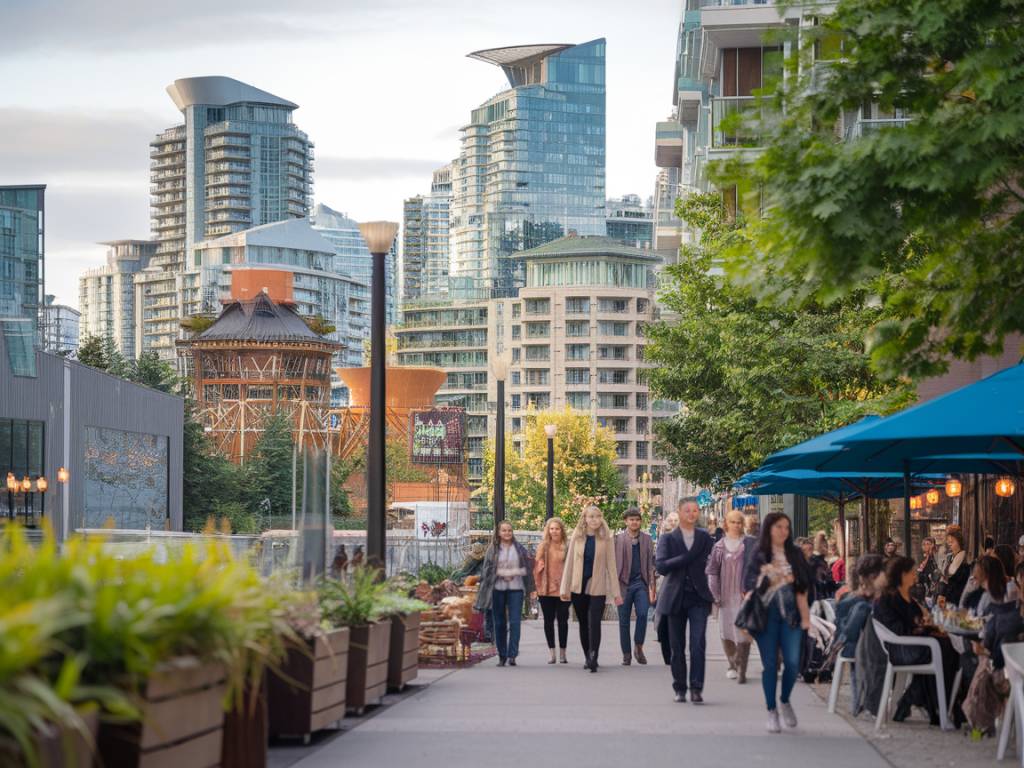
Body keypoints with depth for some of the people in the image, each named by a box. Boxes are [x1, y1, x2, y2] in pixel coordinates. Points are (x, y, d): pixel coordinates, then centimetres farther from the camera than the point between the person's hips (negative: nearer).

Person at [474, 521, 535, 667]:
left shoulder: (519, 548, 7)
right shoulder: (493, 549, 6)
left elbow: (527, 568, 6)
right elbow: (487, 569, 2)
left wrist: (513, 573, -8)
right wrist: (501, 574, -11)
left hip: (516, 589, -1)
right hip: (498, 589, 1)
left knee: (515, 621, -10)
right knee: (499, 623, 4)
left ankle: (512, 655, -12)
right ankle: (502, 656, 13)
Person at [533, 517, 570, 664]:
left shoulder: (567, 546, -1)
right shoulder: (543, 546, 4)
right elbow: (537, 566, 5)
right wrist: (537, 585, 0)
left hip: (562, 589, -2)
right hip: (546, 589, 2)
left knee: (562, 620, 1)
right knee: (548, 620, 7)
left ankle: (562, 653, 10)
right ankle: (552, 653, 14)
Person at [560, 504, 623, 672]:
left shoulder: (606, 539, 0)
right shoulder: (577, 537, 4)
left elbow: (611, 566, 0)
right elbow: (569, 563, 6)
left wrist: (616, 592, -3)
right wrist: (565, 588, 3)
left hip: (598, 588, -3)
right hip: (578, 587, 3)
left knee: (594, 623, -14)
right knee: (583, 624, 10)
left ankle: (593, 658, -19)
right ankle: (588, 658, 20)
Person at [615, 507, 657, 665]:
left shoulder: (647, 539, 8)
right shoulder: (619, 539, 3)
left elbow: (650, 564, 9)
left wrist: (651, 587, 3)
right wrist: (615, 587, -3)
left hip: (641, 583, 0)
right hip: (624, 584, 0)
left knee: (643, 614, -17)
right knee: (624, 621, 3)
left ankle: (639, 648, 1)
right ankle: (626, 654, 13)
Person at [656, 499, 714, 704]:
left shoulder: (704, 537, 9)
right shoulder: (668, 539, 4)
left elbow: (707, 563, 10)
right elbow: (661, 565, -9)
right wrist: (687, 558, -13)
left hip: (698, 597, 0)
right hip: (676, 598, 0)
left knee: (698, 644, -12)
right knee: (677, 646, 4)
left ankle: (696, 688, -10)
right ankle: (680, 688, 13)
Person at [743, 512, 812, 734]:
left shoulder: (795, 554, 8)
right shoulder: (759, 556, 4)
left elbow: (803, 586, 7)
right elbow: (749, 586, 2)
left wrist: (805, 615, 1)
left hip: (790, 615, 1)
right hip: (766, 614, -1)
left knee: (793, 662, -7)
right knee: (770, 664, 0)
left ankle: (785, 701, 20)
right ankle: (772, 711, 11)